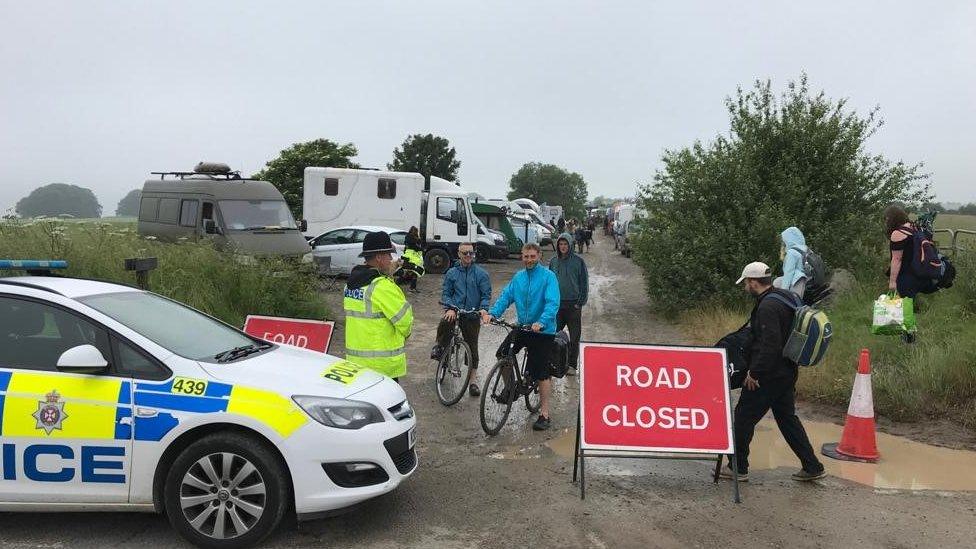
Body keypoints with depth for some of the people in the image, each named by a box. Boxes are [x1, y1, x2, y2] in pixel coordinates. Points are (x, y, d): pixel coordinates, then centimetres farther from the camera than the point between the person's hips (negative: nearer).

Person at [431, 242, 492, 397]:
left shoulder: (481, 273, 1)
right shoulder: (452, 273, 6)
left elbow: (486, 295, -1)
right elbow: (446, 293, 5)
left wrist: (483, 308, -20)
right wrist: (450, 308, -14)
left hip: (472, 315, 0)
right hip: (454, 311, 0)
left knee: (472, 347, 5)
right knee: (444, 325, -33)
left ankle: (473, 382, 16)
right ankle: (440, 347, -3)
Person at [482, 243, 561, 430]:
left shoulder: (548, 276, -11)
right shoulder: (518, 277, 8)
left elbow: (552, 303, -22)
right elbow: (506, 296, 3)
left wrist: (541, 322, -37)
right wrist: (492, 313, -14)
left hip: (543, 331, -5)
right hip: (522, 328, 5)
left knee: (541, 373, -2)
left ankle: (544, 414, 8)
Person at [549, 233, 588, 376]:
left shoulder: (578, 261, -2)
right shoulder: (553, 262, 9)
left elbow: (584, 283, 0)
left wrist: (581, 302, -6)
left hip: (573, 305, -3)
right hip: (556, 304, 3)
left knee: (574, 337, 2)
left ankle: (572, 365, 9)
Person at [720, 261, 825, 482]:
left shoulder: (768, 306, -21)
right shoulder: (786, 298, 11)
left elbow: (770, 345, -27)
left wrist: (754, 372, -20)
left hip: (769, 375, -10)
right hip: (787, 371, 10)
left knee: (743, 417, 3)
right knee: (787, 418, 18)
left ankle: (738, 468, 13)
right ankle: (812, 466, 20)